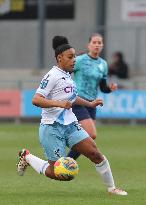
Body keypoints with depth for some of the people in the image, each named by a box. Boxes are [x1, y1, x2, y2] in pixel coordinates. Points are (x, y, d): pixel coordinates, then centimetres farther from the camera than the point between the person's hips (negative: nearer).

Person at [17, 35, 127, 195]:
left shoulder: (66, 75, 13)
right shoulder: (53, 76, -14)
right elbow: (36, 100, -22)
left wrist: (90, 104, 32)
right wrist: (58, 103, -33)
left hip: (70, 125, 8)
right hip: (52, 128, -8)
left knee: (95, 153, -3)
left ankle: (111, 187, 12)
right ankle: (27, 157, 17)